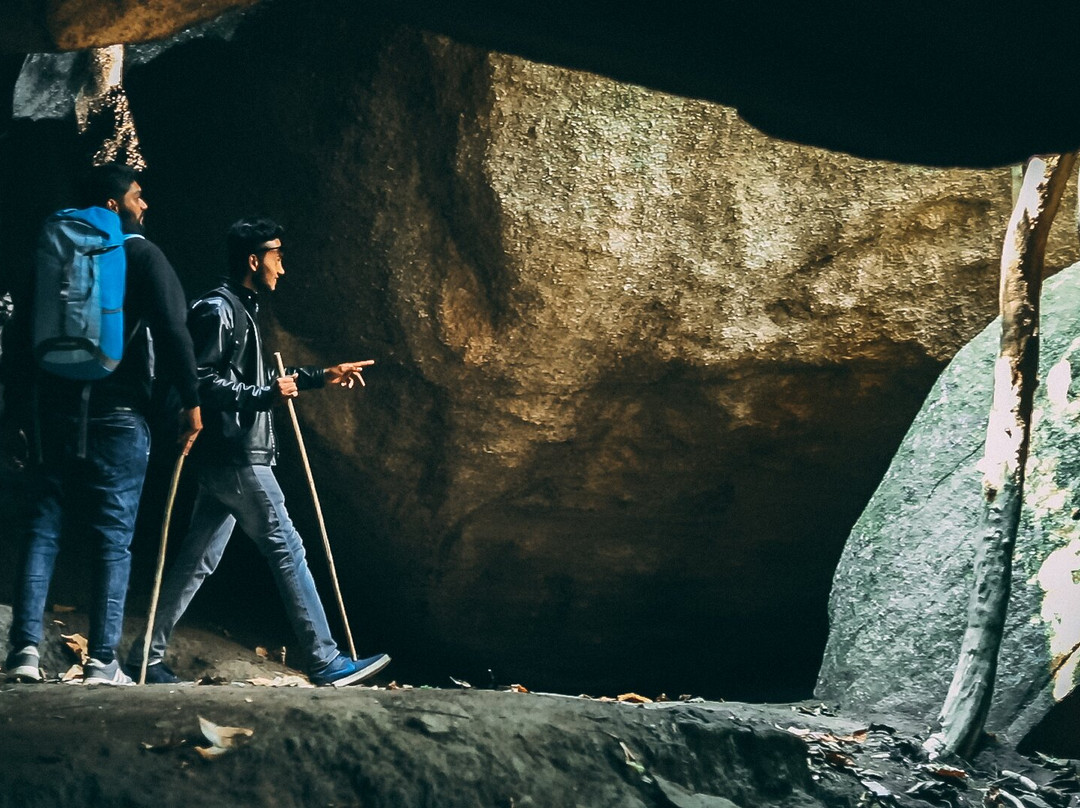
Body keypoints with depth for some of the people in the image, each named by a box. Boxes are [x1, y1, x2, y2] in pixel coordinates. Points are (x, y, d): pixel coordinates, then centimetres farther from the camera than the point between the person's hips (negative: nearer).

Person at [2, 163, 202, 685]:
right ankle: (103, 661, -4)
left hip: (52, 414, 4)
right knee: (113, 538, -1)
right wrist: (190, 400, -4)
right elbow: (172, 330, -10)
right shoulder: (141, 255, -1)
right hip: (117, 415, -4)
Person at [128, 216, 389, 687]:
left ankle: (149, 655, 16)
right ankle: (325, 662, -5)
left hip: (234, 458, 10)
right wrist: (264, 396, -21)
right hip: (234, 456, -10)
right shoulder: (217, 310, -12)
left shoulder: (242, 310, 20)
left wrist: (320, 377, 22)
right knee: (287, 550, -8)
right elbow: (200, 382, -19)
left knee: (198, 560, 11)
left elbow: (256, 379, 26)